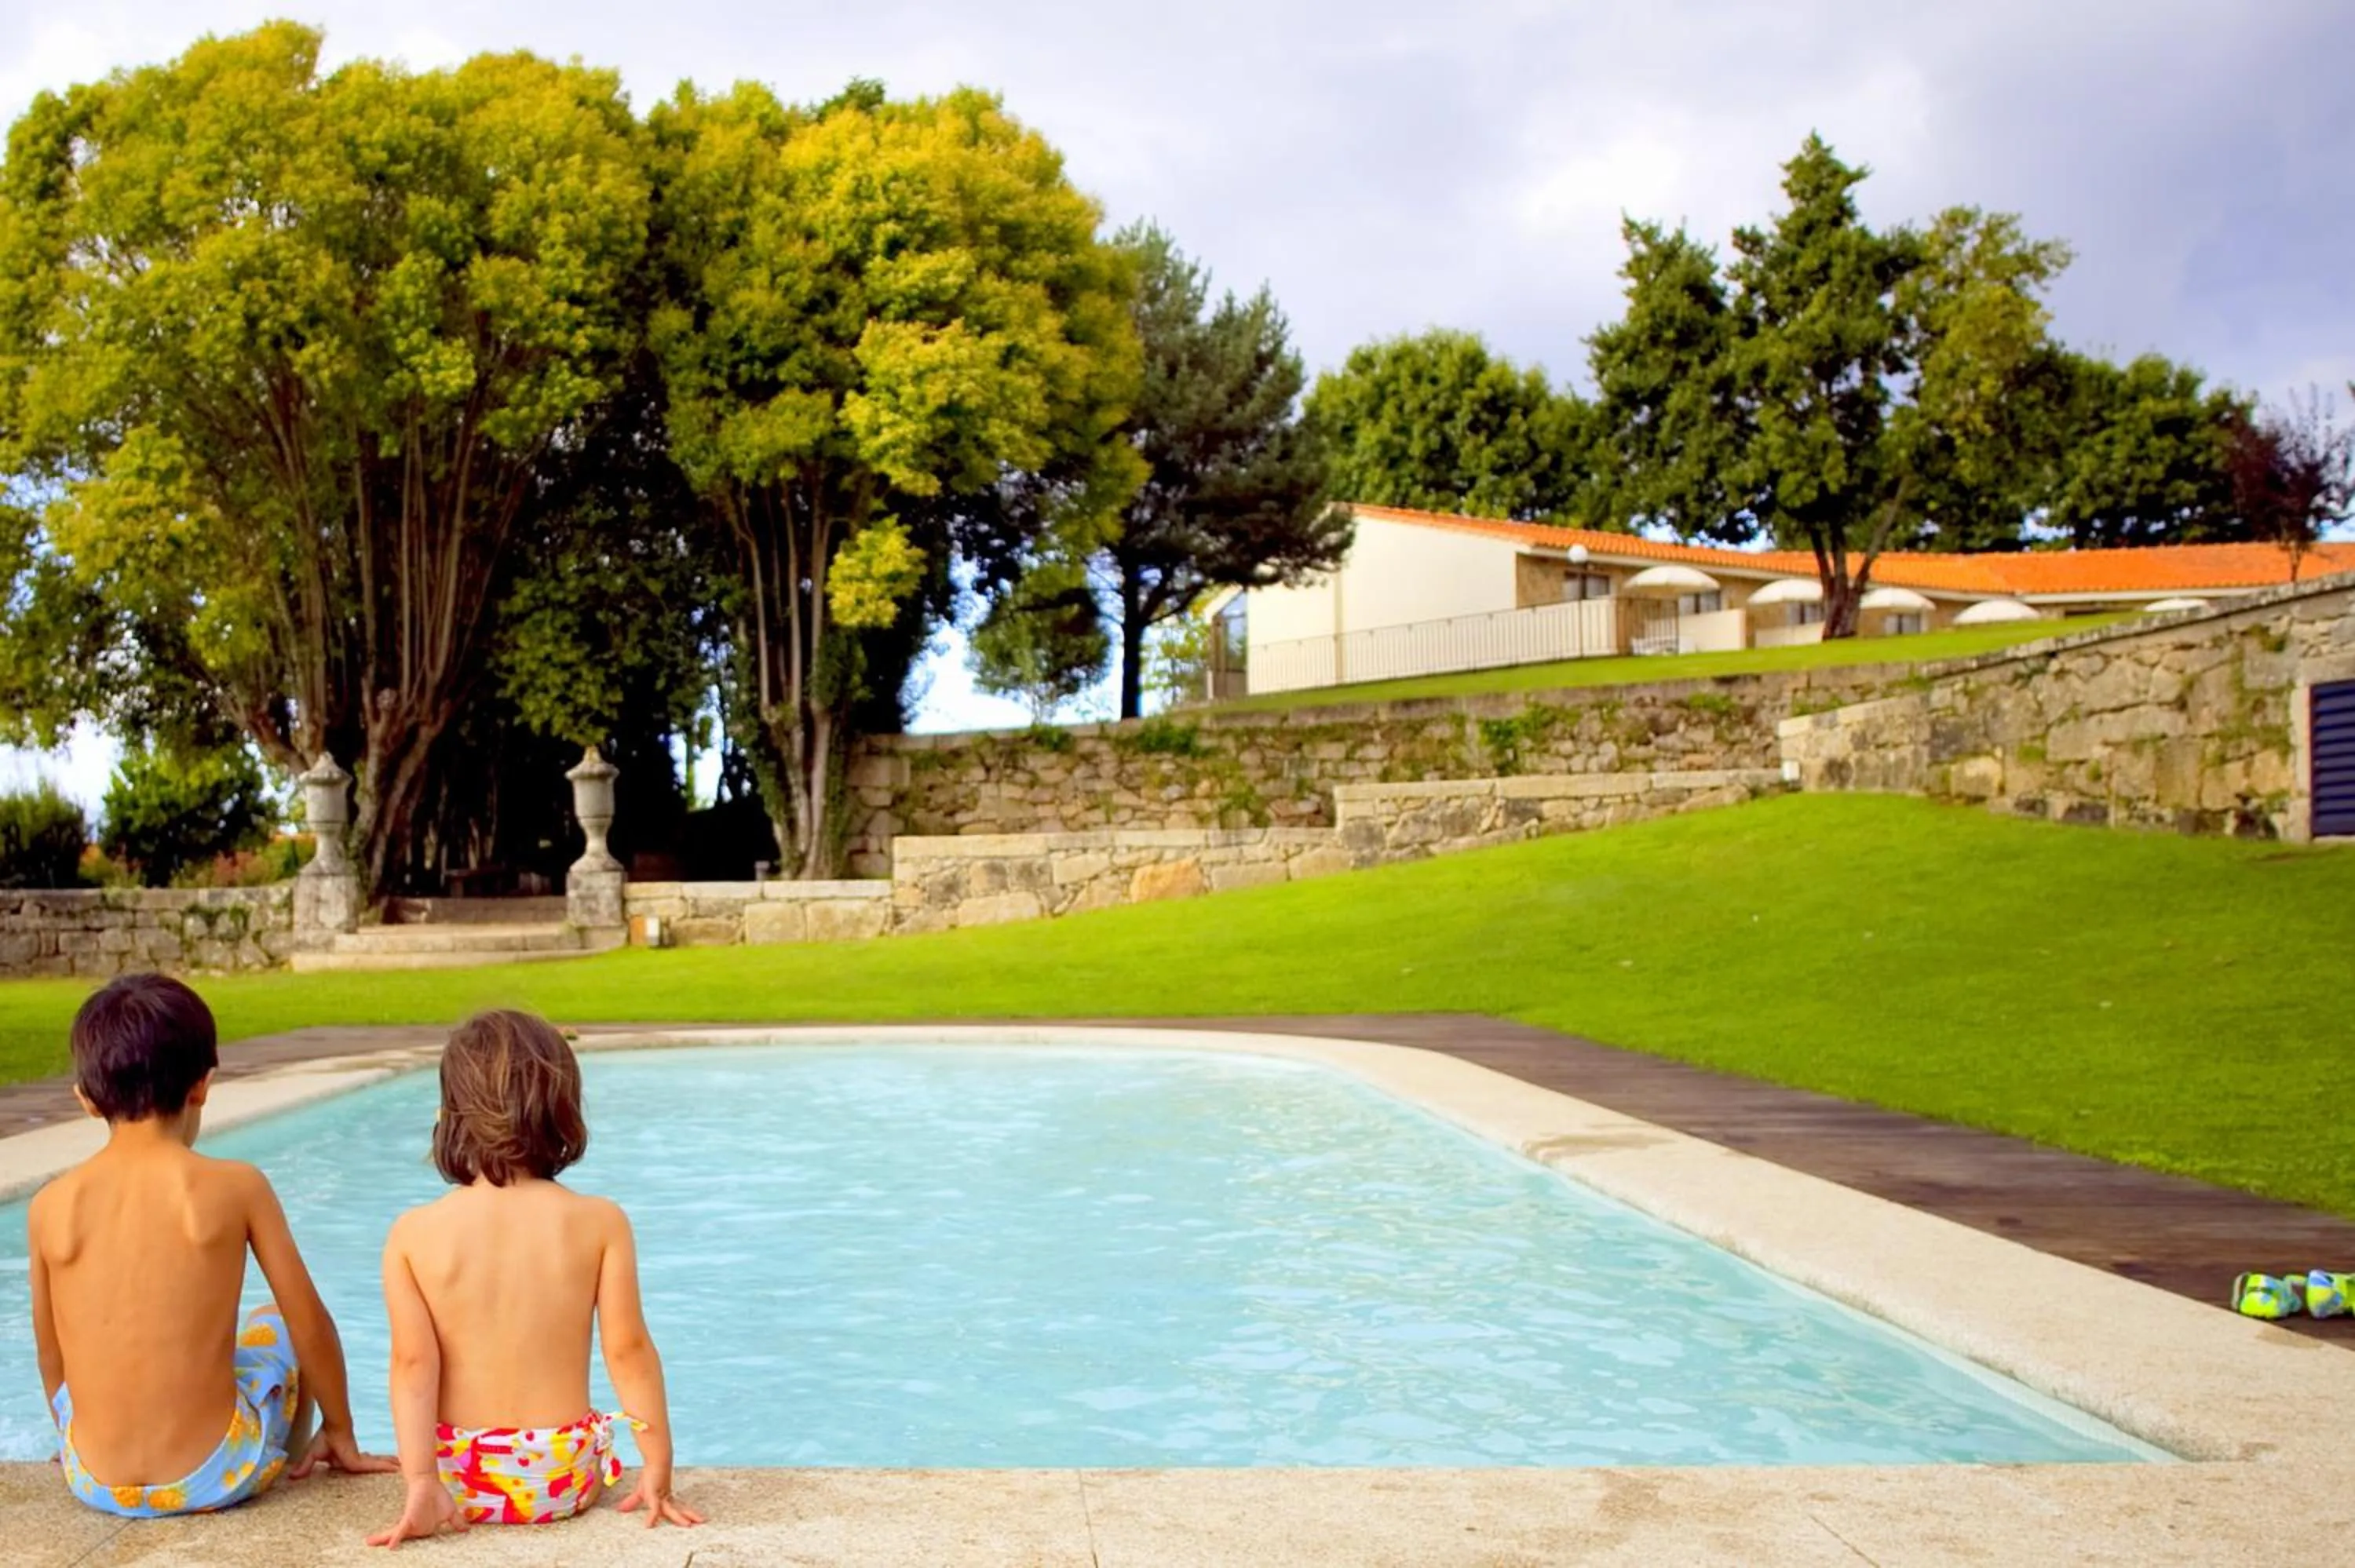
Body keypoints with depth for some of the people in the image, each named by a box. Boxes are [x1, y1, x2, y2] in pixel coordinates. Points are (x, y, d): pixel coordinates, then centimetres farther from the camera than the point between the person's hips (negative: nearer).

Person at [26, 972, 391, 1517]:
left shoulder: (50, 1206, -3)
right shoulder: (236, 1187, -9)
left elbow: (52, 1360, 8)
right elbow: (311, 1323, -2)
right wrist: (341, 1434, 14)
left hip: (95, 1484, 3)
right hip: (216, 1476, -3)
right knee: (276, 1324, 28)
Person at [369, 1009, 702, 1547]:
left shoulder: (412, 1233, -7)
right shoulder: (600, 1221, -9)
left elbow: (413, 1363, -12)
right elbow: (629, 1350, -9)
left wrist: (422, 1483, -13)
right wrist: (658, 1471, -3)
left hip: (460, 1482, 1)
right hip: (566, 1480, -1)